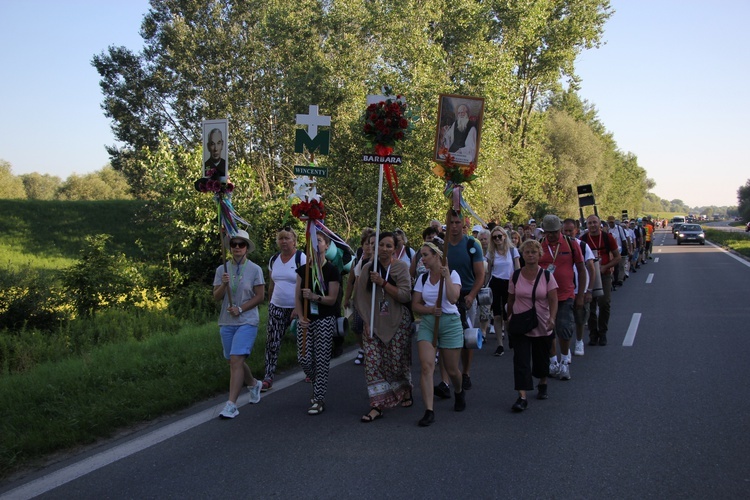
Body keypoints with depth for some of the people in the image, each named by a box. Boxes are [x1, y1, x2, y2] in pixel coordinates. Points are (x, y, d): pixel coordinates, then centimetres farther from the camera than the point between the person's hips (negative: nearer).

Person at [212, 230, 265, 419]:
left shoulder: (255, 269, -3)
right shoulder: (222, 269, 6)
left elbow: (260, 296, -4)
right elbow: (216, 296, 3)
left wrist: (240, 309, -14)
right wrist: (224, 285, -18)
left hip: (247, 321, -4)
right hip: (226, 322, 5)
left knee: (236, 360, -16)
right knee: (234, 362, 13)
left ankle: (231, 405, -14)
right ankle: (254, 384, 42)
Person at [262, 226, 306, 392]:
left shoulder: (301, 258, -9)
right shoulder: (273, 259, 9)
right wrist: (269, 304, 17)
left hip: (296, 308, -4)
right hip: (277, 307, 5)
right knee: (272, 342, -3)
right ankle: (268, 378, -2)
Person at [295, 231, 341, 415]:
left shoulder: (331, 271, -5)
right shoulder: (303, 270, 7)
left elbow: (332, 299, -9)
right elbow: (297, 297, 6)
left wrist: (315, 297, -25)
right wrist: (301, 317, -8)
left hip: (324, 320, -4)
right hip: (305, 320, 4)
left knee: (321, 360, -3)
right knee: (304, 358, 1)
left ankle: (319, 399, 6)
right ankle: (318, 386, 29)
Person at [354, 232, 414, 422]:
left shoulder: (401, 267, -4)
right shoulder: (367, 268, 4)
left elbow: (405, 295, -14)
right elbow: (361, 297, 6)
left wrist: (383, 282, -19)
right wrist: (367, 322, -1)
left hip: (397, 323, -2)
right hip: (374, 324, 2)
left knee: (398, 361, 4)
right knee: (372, 362, -7)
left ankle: (406, 391, 34)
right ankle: (377, 406, -3)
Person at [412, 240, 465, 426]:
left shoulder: (452, 274, -4)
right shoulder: (422, 278, 8)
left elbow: (453, 298, -21)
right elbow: (415, 305, 5)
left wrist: (446, 276, -22)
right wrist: (430, 309, -13)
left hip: (450, 322, -3)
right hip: (427, 322, 3)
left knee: (452, 369, 7)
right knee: (426, 366, -15)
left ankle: (459, 392, 42)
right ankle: (429, 411, -13)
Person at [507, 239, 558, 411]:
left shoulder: (547, 276, -4)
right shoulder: (516, 276, -1)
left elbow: (553, 300, -10)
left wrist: (552, 318, -25)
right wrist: (509, 319, 13)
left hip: (542, 326, 0)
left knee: (541, 358, 16)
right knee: (521, 360, -11)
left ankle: (542, 385, 43)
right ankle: (522, 397, -14)